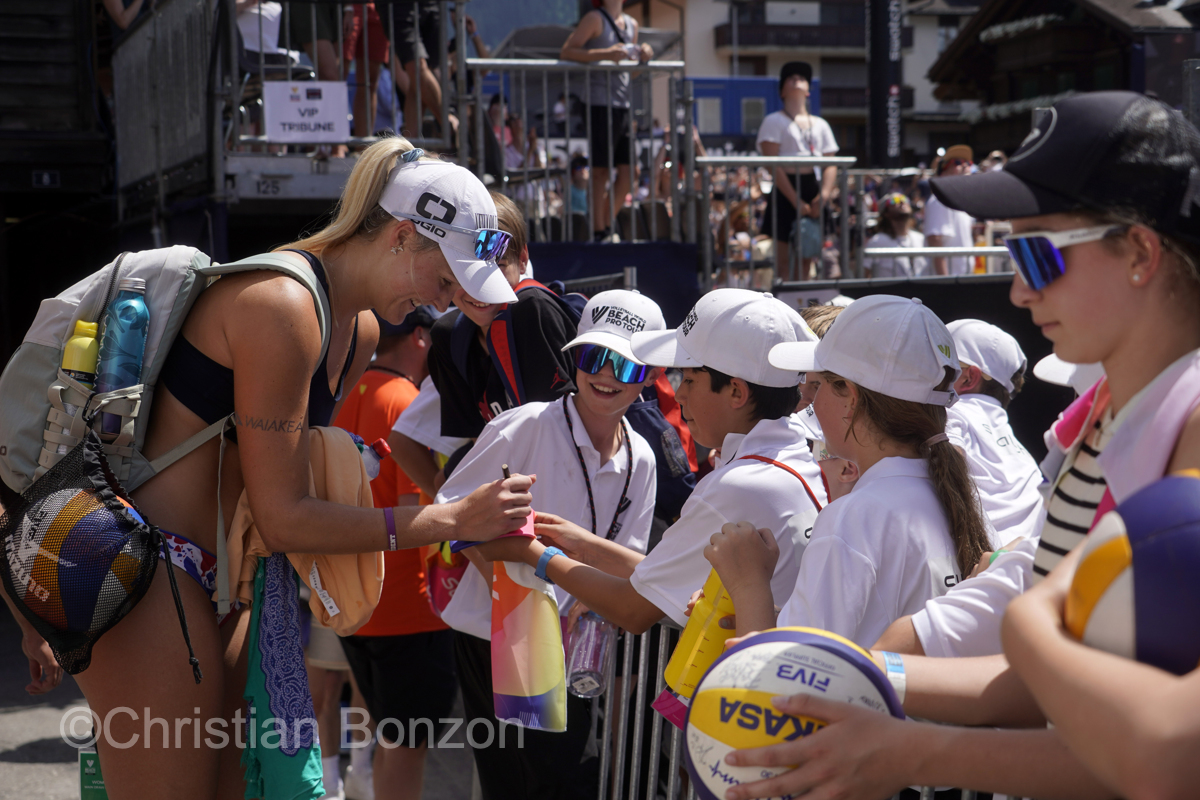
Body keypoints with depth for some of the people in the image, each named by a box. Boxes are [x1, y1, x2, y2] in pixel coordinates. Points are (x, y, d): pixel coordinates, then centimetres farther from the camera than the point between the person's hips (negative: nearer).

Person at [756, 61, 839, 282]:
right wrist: (797, 202, -16)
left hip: (814, 193, 5)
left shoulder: (821, 125, 18)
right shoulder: (774, 121, 3)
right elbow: (773, 165, -8)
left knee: (806, 260, 6)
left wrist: (824, 195, -10)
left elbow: (831, 165, 10)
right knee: (783, 263, -6)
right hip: (786, 192, -5)